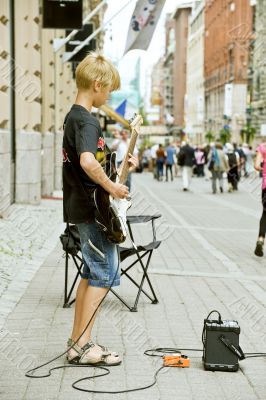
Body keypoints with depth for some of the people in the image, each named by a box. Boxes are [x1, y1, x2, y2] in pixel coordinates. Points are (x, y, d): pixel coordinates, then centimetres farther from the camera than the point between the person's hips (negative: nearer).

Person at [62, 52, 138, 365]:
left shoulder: (73, 116, 14)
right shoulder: (87, 121, -18)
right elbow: (87, 162, -36)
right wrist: (111, 187, -23)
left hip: (81, 207, 10)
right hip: (93, 209, -10)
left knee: (91, 272, 15)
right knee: (105, 274, -4)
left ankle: (77, 341, 21)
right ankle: (82, 346, 0)